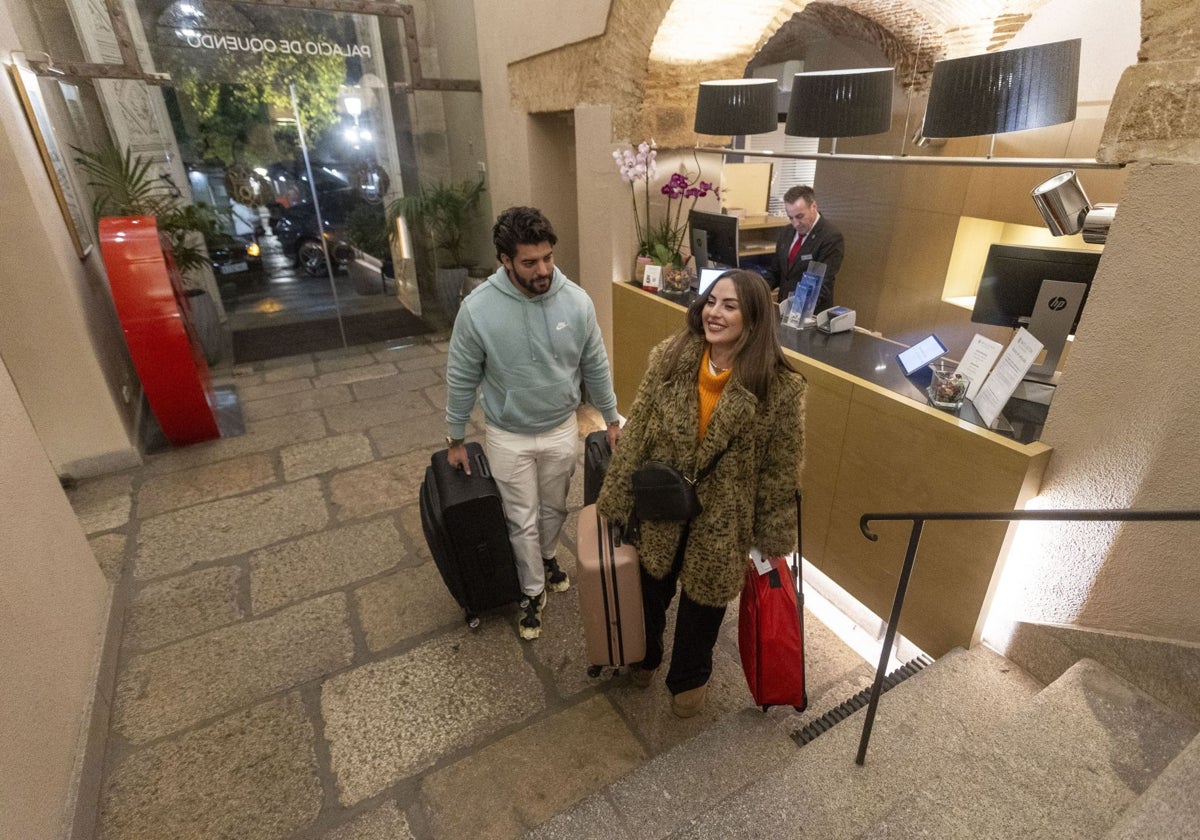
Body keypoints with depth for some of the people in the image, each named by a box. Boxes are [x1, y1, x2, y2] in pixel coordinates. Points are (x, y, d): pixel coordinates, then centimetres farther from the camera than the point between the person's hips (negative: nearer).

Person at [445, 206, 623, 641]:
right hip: (509, 437, -2)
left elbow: (595, 367, -1)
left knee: (554, 509, 23)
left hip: (562, 429, 2)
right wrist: (455, 439, -1)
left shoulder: (576, 300, -14)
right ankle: (533, 592, 36)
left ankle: (548, 557, 53)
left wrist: (612, 419, 6)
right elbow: (461, 379, -9)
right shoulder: (478, 308, -20)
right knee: (522, 520, 13)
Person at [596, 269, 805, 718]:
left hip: (722, 518, -2)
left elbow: (781, 469, -9)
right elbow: (635, 434, -6)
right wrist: (617, 499, -3)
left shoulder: (780, 386, -18)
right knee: (651, 587, 25)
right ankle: (645, 654, 57)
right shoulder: (669, 358, -12)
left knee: (703, 599, 20)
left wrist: (772, 538, -3)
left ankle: (689, 677, 51)